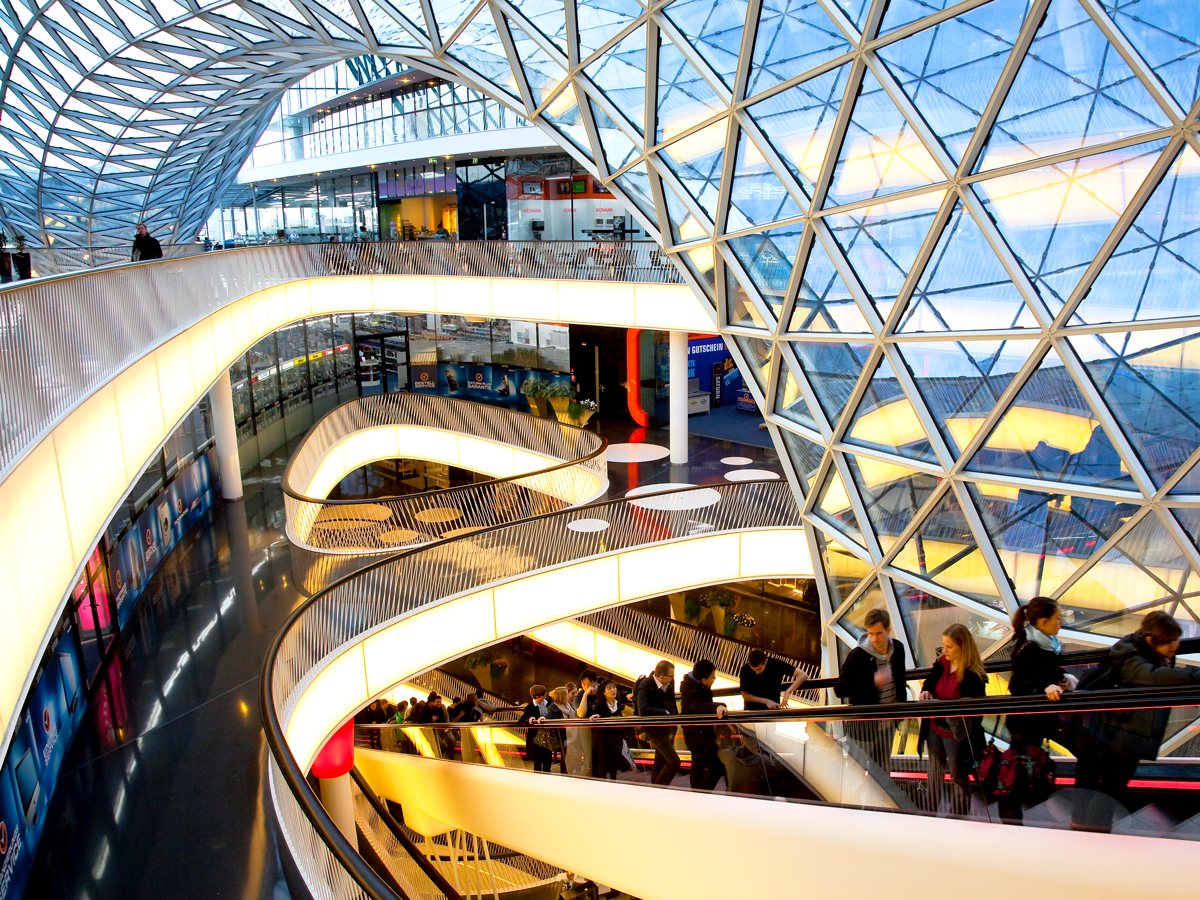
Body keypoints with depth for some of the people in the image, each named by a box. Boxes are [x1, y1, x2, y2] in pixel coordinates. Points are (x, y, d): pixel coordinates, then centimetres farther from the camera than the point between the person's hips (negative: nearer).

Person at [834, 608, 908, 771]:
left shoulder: (897, 648, -2)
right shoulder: (857, 655, -20)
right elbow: (839, 689, -22)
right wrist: (872, 682, -31)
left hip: (888, 722, 6)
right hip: (864, 725, -6)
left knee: (884, 770, 19)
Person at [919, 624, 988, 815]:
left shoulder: (973, 676, -23)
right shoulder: (941, 663, -4)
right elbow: (929, 682, 13)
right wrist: (925, 691, -9)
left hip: (956, 735, -7)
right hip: (934, 730, 7)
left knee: (958, 778, 12)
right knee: (935, 773, 22)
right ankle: (931, 813, 39)